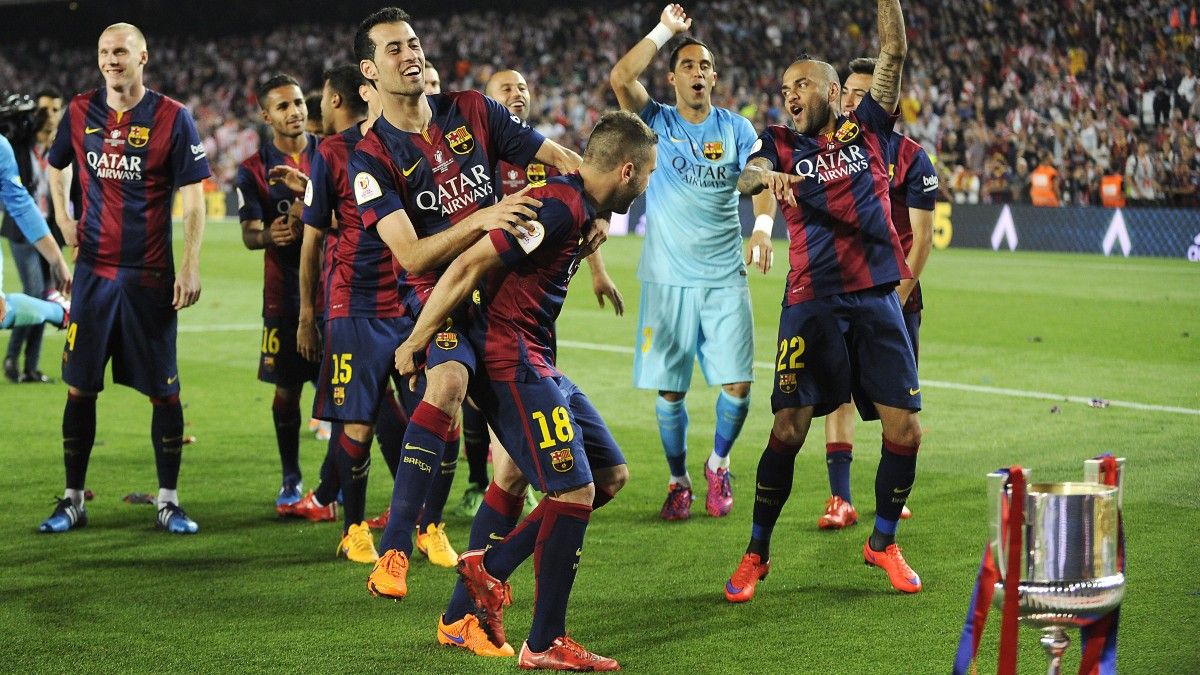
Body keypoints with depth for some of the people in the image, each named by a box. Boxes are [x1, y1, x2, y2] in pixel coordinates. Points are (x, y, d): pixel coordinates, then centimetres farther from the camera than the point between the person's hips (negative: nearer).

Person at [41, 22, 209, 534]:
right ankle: (73, 500, 14)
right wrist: (62, 218, 12)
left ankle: (168, 501, 11)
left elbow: (192, 199, -5)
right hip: (94, 271, 3)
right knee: (80, 388, 4)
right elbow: (55, 165, 25)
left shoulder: (171, 118, -5)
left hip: (150, 276, -3)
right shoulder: (80, 112, 5)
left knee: (163, 391, 1)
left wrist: (190, 267, -12)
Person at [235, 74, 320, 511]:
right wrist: (269, 235, -28)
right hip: (284, 291, 0)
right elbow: (249, 235, -5)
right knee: (287, 389, 2)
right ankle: (291, 479, 14)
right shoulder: (254, 170, 3)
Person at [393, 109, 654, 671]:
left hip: (536, 363, 11)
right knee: (575, 490, -11)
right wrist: (415, 343, -17)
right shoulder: (561, 207, -19)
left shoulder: (577, 208, 12)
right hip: (511, 360, -11)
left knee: (610, 474, 12)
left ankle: (490, 566, 14)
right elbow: (468, 267, -21)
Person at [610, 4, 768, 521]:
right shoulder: (656, 122, 4)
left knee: (737, 385, -6)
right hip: (667, 279, -1)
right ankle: (678, 481, 20)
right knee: (669, 390, 0)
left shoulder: (735, 128, 8)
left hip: (725, 278, 1)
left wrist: (764, 226, -23)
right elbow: (620, 78, -13)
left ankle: (718, 464, 20)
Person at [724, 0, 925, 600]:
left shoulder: (866, 128, 11)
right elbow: (744, 178, -12)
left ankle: (883, 542, 19)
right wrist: (769, 174, -34)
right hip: (810, 304, -1)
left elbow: (894, 52, 2)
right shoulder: (781, 144, 9)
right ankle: (756, 554, 7)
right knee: (787, 429, -7)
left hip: (876, 298, 1)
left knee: (904, 428, -2)